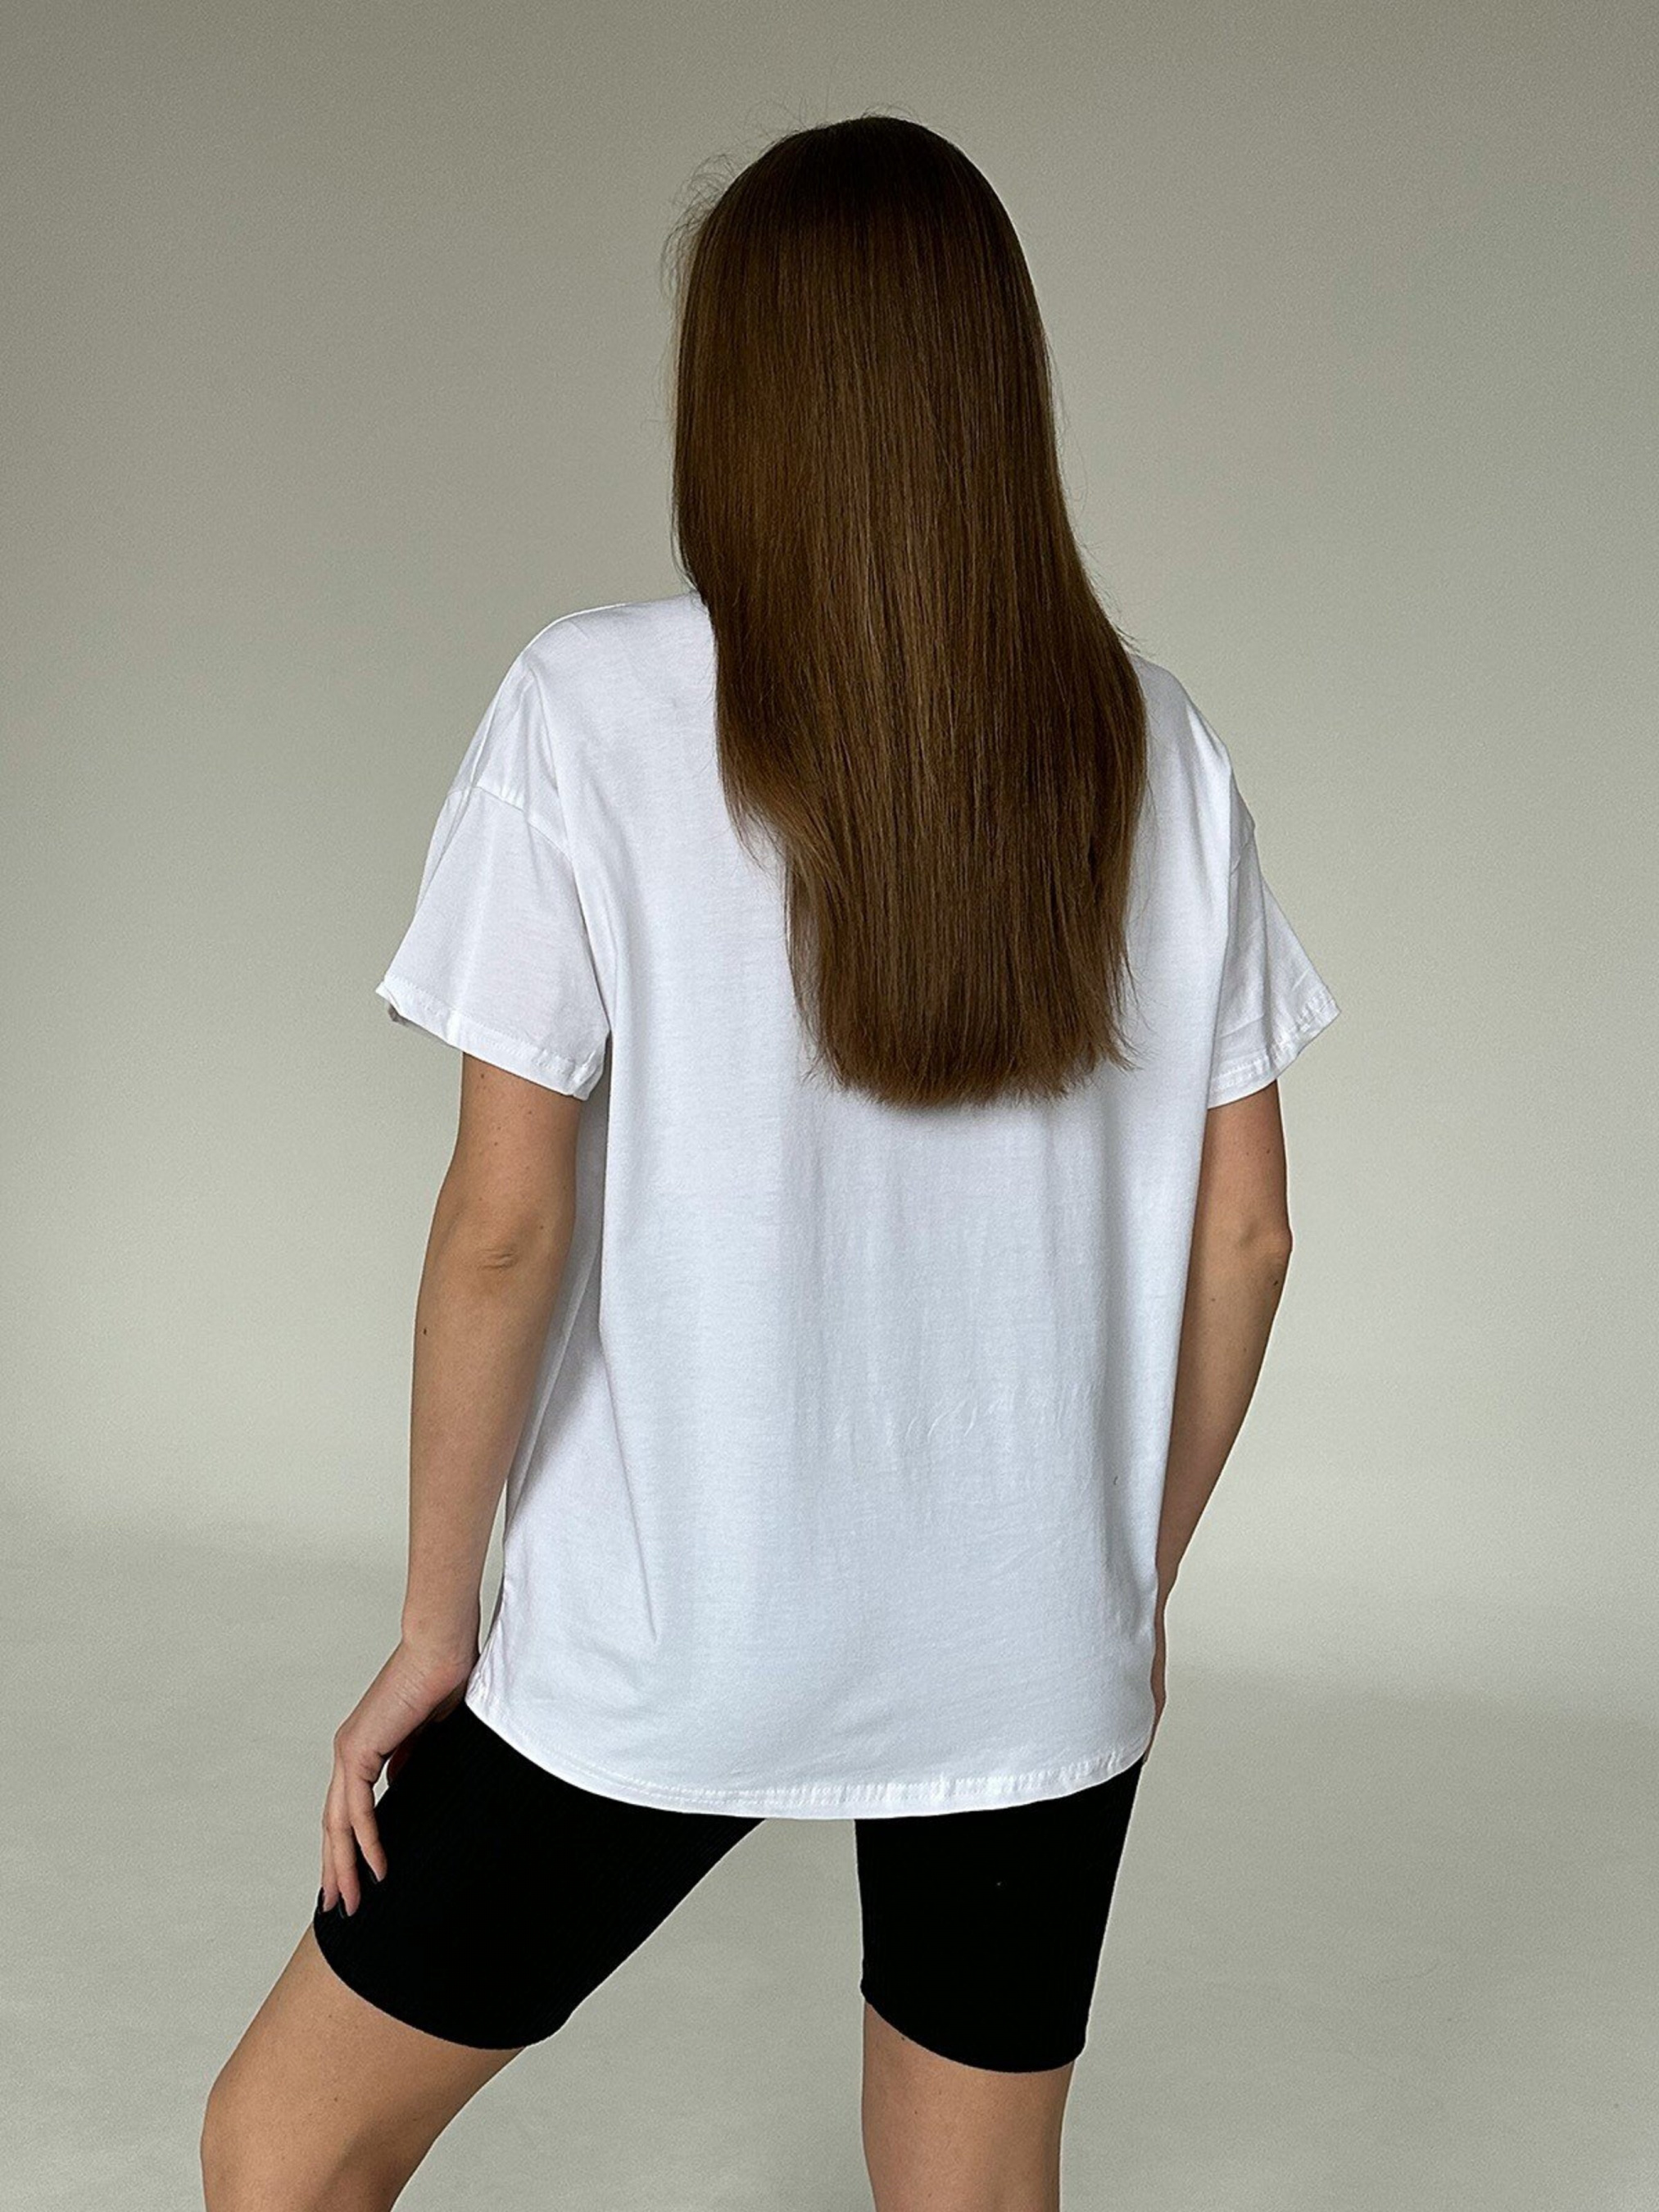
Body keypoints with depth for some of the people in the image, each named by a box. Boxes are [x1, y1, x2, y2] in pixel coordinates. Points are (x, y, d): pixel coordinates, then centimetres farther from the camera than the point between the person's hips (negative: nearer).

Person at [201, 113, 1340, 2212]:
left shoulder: (595, 713, -11)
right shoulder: (1151, 748, -1)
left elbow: (504, 1225, -14)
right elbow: (1242, 1232, 2)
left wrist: (435, 1620, -1)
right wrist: (1139, 1575, 15)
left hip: (663, 1647, -3)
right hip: (1034, 1657, 4)